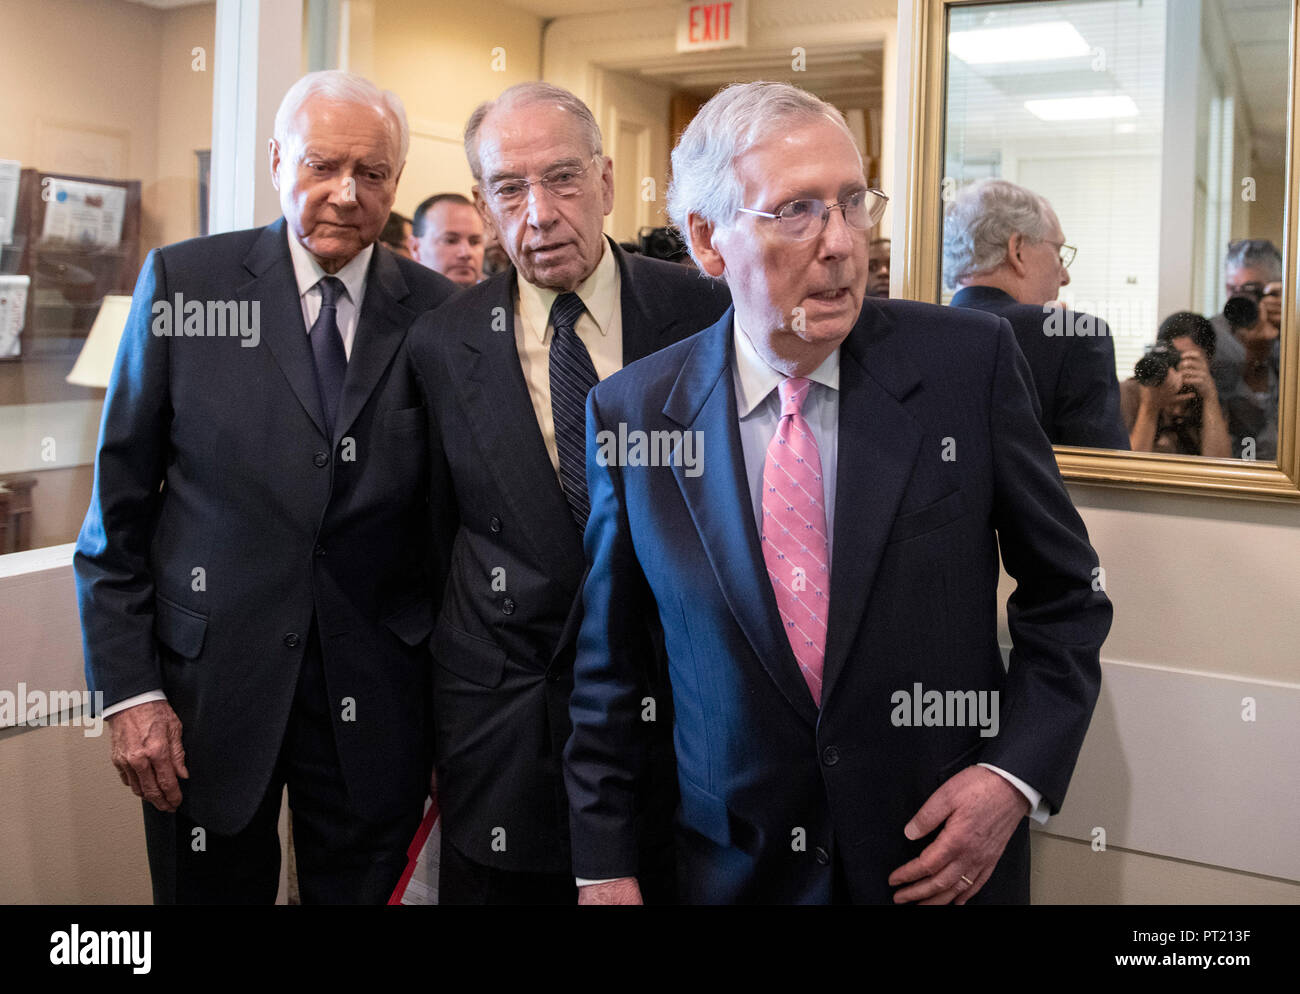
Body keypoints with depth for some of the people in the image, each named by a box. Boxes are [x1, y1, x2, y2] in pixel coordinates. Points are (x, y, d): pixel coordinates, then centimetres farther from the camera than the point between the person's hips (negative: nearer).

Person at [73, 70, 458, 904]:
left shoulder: (437, 311, -1)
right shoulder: (183, 282, -3)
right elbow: (119, 500, -1)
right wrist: (129, 689, -6)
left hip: (375, 692, 1)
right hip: (209, 681, 0)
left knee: (362, 887, 14)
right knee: (212, 887, 15)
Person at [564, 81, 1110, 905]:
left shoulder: (970, 362, -11)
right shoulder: (631, 415, -9)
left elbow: (1066, 592, -1)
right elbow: (606, 660, 1)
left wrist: (1016, 775, -11)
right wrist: (605, 861, 2)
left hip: (949, 856, 0)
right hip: (734, 867, 1)